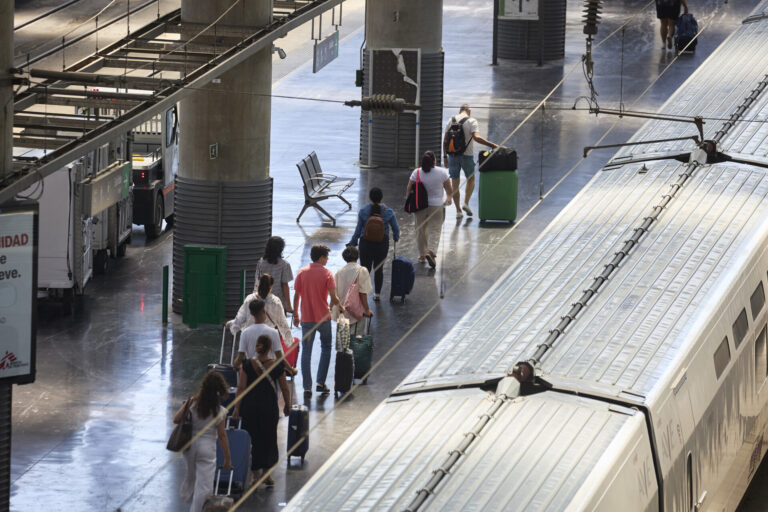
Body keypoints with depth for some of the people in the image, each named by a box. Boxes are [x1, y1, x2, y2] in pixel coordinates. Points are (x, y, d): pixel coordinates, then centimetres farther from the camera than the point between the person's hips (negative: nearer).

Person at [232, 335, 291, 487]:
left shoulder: (247, 365, -10)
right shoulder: (277, 366, -9)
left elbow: (241, 388, -10)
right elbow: (285, 389, -2)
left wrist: (237, 408, -3)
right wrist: (287, 406, 13)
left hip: (249, 407, 0)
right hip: (269, 408, 0)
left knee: (252, 440, 11)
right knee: (269, 440, 14)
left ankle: (255, 475, 13)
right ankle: (267, 474, 16)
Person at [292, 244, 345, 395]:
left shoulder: (302, 273, -1)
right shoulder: (326, 274, -9)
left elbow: (296, 296, 0)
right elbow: (333, 297, -14)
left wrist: (295, 315, 11)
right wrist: (340, 307, 6)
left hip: (306, 319, 2)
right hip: (323, 318, -2)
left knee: (306, 352, 8)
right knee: (326, 348, 16)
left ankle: (307, 387, 5)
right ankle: (321, 382, 8)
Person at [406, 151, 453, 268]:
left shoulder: (416, 173, -4)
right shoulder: (442, 172, -7)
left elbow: (408, 190, -3)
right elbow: (449, 190, 1)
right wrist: (448, 198, 21)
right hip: (436, 206, -2)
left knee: (421, 230, 16)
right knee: (436, 230, 1)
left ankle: (422, 255, 25)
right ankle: (432, 252, -21)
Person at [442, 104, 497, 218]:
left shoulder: (451, 120, 6)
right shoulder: (471, 121, -7)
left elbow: (445, 140, 5)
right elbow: (477, 137, -22)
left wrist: (445, 156, 12)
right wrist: (492, 145, -19)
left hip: (453, 156, 3)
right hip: (467, 155, -3)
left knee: (455, 183, 8)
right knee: (471, 179, 17)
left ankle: (458, 210, 7)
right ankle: (466, 203, -1)